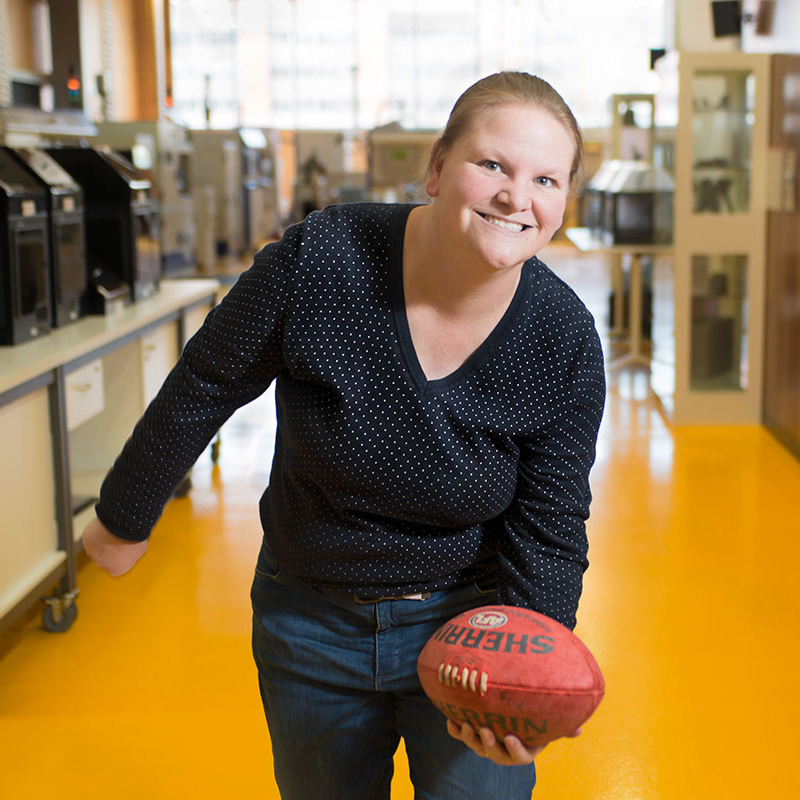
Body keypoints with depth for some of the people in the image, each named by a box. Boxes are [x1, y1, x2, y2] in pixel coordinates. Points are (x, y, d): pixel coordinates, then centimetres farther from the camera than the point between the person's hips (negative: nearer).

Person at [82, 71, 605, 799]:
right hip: (310, 622, 1)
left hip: (469, 621, 0)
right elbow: (204, 390, -7)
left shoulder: (567, 342, -18)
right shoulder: (319, 259, -22)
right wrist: (125, 519, 5)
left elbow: (548, 532, -11)